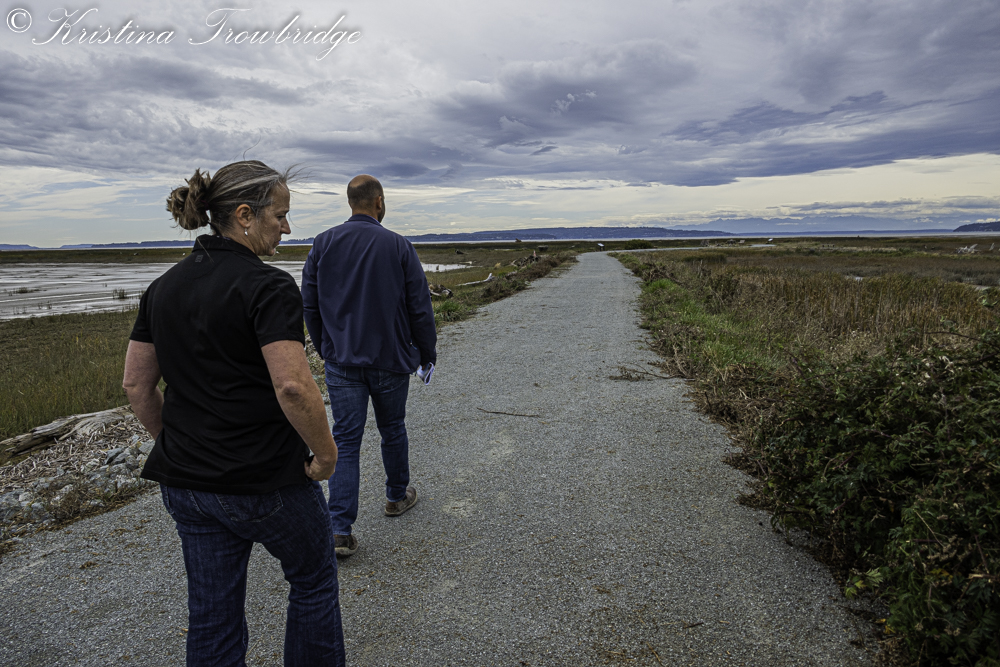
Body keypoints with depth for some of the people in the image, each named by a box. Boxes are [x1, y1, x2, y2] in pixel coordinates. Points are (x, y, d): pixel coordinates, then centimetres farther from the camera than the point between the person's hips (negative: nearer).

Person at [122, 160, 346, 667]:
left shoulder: (164, 287, 5)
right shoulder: (268, 287, -18)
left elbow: (136, 385, 8)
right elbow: (292, 387, -27)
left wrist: (175, 444, 18)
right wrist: (326, 454, -13)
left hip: (185, 481, 7)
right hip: (266, 482, -6)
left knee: (210, 614, 18)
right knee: (313, 580, 19)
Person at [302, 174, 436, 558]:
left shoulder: (323, 244, 1)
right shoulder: (398, 246, -7)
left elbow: (309, 305, 5)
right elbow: (420, 308, -6)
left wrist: (325, 349, 17)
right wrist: (426, 354, 6)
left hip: (341, 363, 1)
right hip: (391, 360, -1)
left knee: (346, 441, 3)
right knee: (392, 430, 18)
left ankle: (340, 530, -2)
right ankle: (397, 496, 37)